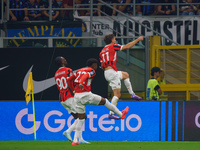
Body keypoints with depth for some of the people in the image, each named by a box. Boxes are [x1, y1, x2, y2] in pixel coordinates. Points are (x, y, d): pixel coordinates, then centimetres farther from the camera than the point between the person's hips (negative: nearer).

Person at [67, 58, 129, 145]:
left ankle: (75, 140, 4)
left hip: (77, 96, 6)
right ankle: (121, 114, 30)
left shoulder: (79, 71, 20)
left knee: (81, 118, 12)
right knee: (104, 101, 16)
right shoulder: (91, 71, 0)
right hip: (86, 95, -6)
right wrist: (81, 83, -41)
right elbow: (85, 76, -22)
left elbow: (69, 80, 20)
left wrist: (73, 89, 28)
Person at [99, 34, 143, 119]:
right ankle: (111, 114, -11)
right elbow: (127, 47, -1)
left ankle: (132, 94, 25)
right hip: (111, 71, -9)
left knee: (125, 75, 30)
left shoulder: (102, 52, 17)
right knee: (117, 94, -7)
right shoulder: (112, 46, -3)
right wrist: (138, 40, 9)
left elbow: (102, 66, 13)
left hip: (106, 72, 9)